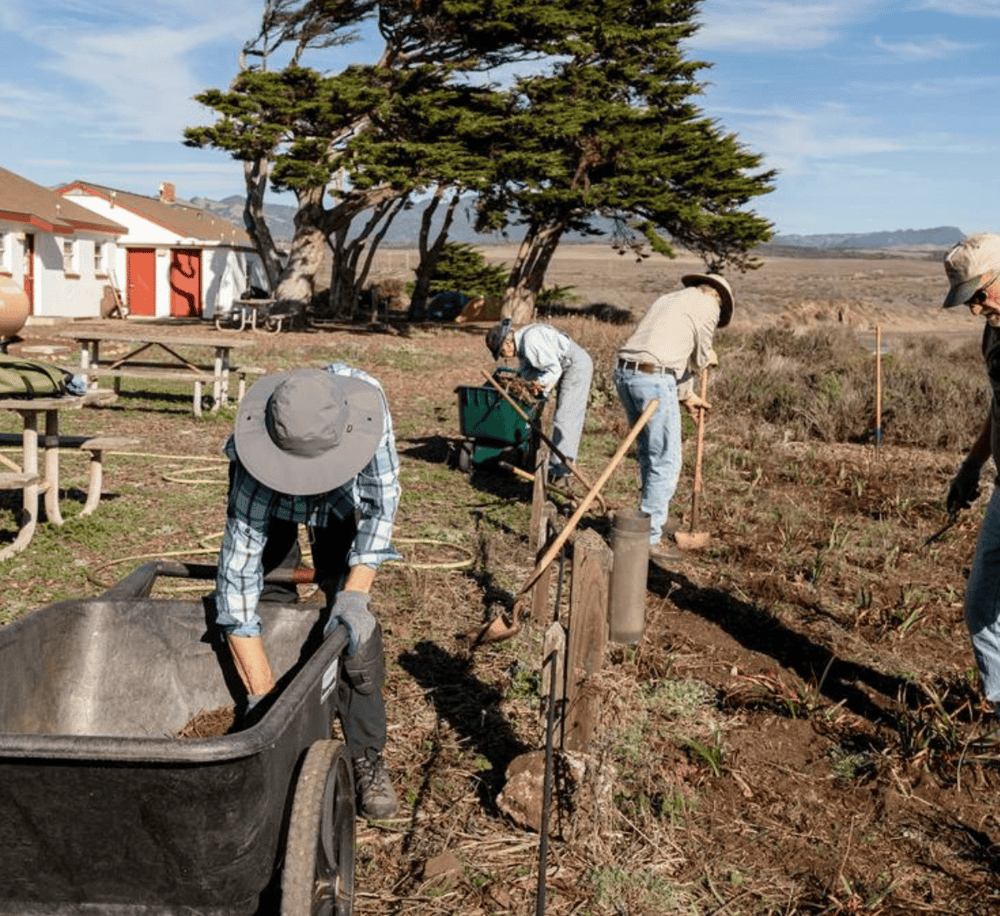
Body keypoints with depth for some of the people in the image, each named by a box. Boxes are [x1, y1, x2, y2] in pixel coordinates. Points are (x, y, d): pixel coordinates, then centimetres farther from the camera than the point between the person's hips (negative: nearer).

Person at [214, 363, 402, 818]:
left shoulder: (365, 400, -40)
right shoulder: (253, 467, -43)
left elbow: (381, 505, -27)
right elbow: (236, 575, -41)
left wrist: (355, 594, -38)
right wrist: (262, 695, -42)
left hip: (342, 499, 1)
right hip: (270, 495, 0)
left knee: (353, 627, -9)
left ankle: (367, 759, 1)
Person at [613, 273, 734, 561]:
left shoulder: (670, 299, 27)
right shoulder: (708, 305, 2)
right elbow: (699, 361, 8)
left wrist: (687, 396, 34)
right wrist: (707, 356, 31)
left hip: (625, 374, 9)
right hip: (654, 380, -9)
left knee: (649, 454, 23)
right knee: (666, 463, 0)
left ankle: (657, 516, 37)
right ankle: (649, 537, 4)